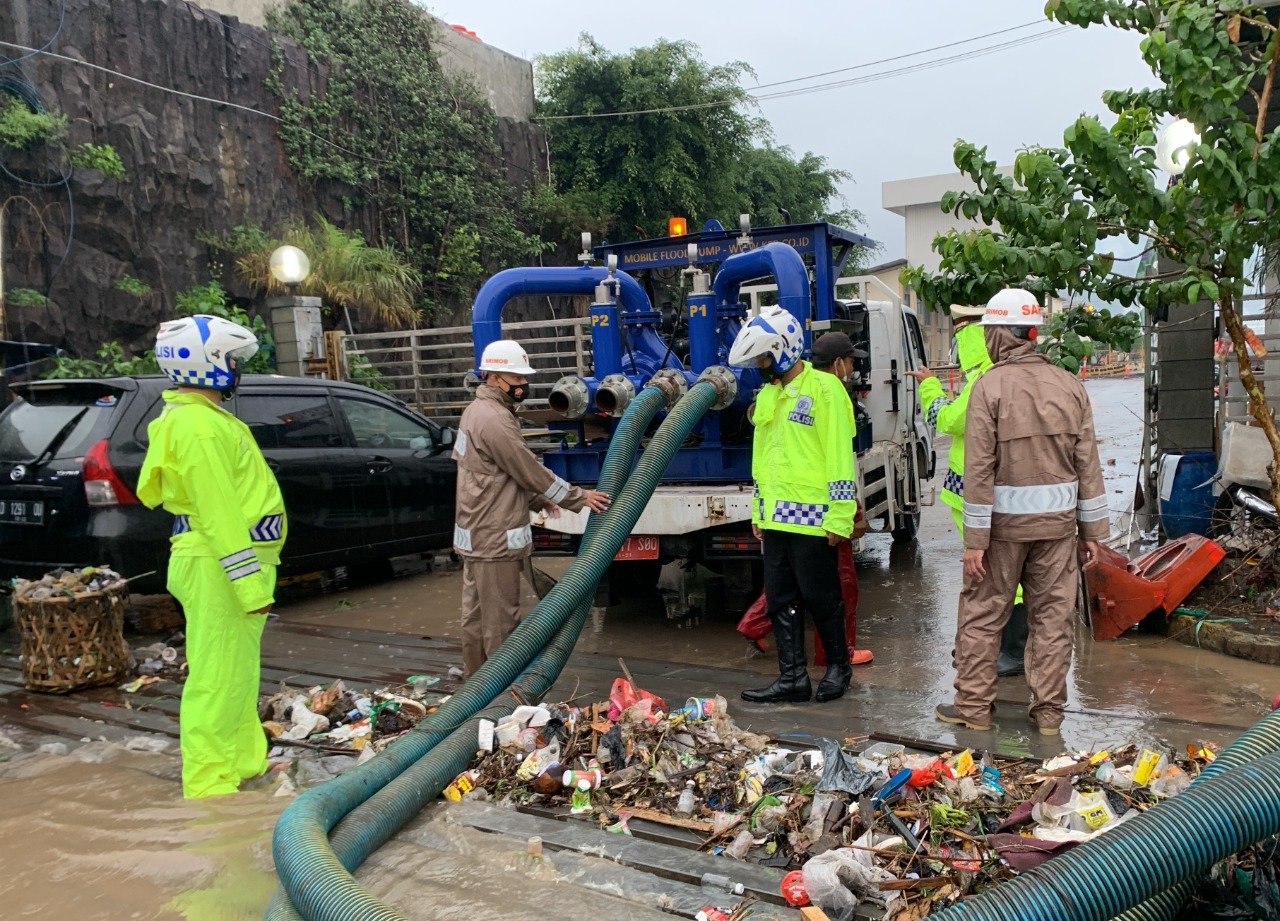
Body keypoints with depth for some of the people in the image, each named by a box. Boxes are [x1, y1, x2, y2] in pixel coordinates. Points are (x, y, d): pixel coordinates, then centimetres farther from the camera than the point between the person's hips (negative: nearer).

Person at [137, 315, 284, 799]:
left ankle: (244, 761, 35)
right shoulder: (198, 426, -18)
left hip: (224, 564, 11)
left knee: (237, 673, 21)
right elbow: (219, 514, -23)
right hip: (221, 567, -11)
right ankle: (209, 787, 3)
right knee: (217, 680, -5)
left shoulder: (200, 418, 15)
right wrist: (250, 582, -24)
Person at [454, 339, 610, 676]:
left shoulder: (477, 411, 13)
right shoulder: (494, 419, -20)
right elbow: (530, 470, -17)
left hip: (476, 532, 10)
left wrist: (537, 499, 14)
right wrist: (578, 498, -9)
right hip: (495, 536, -10)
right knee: (501, 620, 0)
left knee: (476, 614, 18)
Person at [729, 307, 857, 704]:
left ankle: (838, 665, 26)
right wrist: (758, 511, 18)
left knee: (820, 597, 5)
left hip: (812, 518, -7)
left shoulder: (823, 388, -10)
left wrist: (839, 517, -16)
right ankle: (793, 677, 18)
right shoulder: (767, 394, 14)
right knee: (781, 600, 9)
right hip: (776, 517, 8)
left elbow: (839, 456, -14)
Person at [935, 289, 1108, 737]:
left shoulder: (989, 386, -10)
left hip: (1004, 522, -4)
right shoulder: (1070, 385, 3)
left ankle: (973, 705, 16)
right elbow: (1088, 464, 5)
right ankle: (1048, 711, 19)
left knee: (981, 614, 8)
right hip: (1058, 523, 4)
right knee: (1053, 617, 11)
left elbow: (979, 468, -13)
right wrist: (1092, 530, 12)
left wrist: (975, 539, -9)